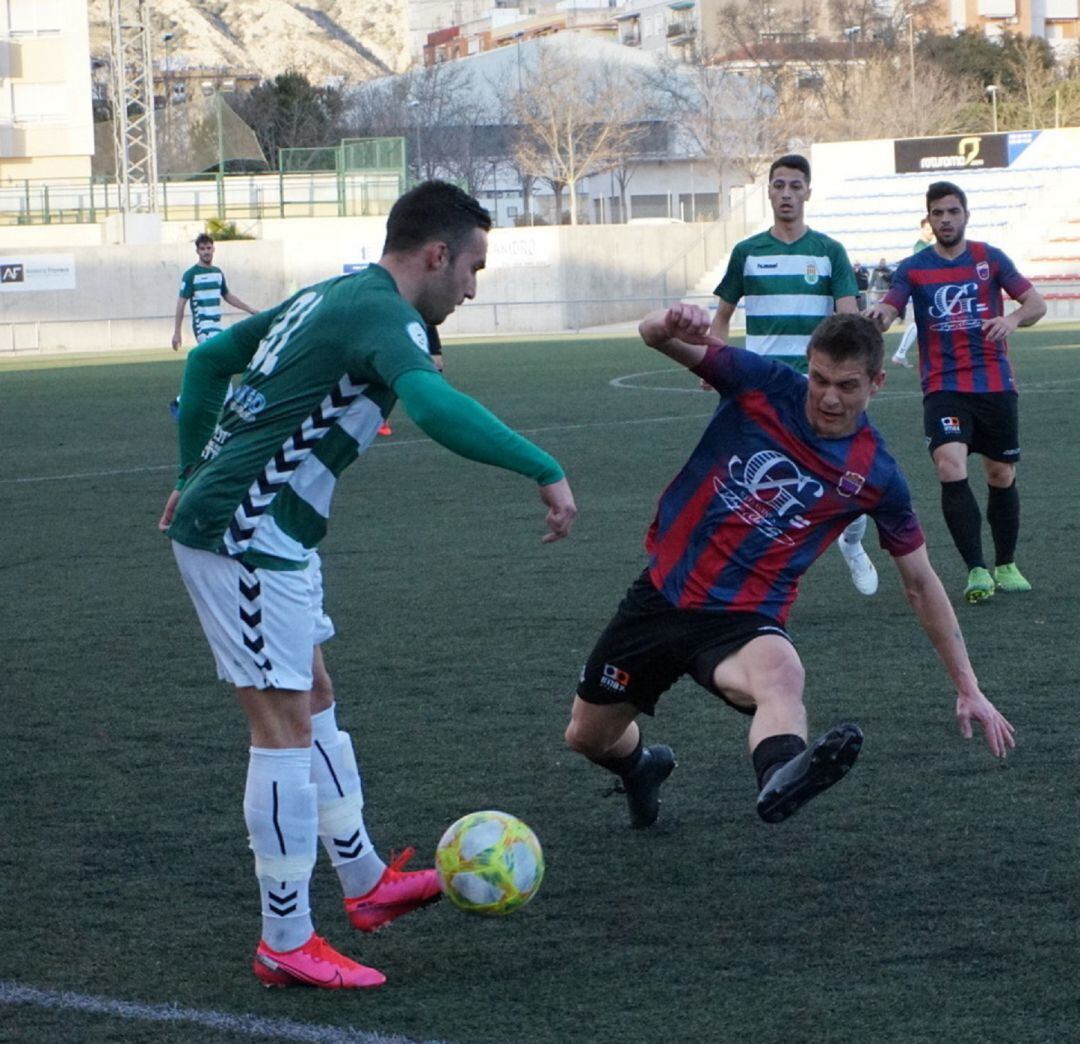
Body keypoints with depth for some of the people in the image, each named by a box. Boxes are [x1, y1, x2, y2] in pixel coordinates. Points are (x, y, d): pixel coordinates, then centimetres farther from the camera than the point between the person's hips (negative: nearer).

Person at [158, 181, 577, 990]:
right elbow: (436, 407, -36)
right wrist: (545, 470, -34)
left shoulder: (330, 297, 14)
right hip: (248, 537, -10)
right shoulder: (385, 317, -16)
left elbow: (208, 360, 24)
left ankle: (368, 883, 30)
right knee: (285, 727, -5)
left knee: (314, 700, 19)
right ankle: (287, 944, 2)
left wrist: (195, 477, 28)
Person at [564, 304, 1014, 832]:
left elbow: (921, 584, 6)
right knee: (587, 736, 13)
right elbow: (655, 336, -10)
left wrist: (968, 689, 5)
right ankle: (643, 766, 49)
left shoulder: (876, 475, -5)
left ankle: (780, 777, -72)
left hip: (742, 621, -3)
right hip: (660, 595, 3)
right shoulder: (762, 384, -6)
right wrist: (670, 325, -37)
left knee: (780, 671, -39)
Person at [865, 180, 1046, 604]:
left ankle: (1005, 566, 29)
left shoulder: (990, 259, 4)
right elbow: (888, 309, -8)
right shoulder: (913, 268, 4)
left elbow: (1037, 303, 2)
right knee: (951, 470, -21)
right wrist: (878, 315, -33)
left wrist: (1012, 318, -20)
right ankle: (977, 571, -17)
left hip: (995, 385, 1)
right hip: (944, 389, -1)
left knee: (1001, 476, 9)